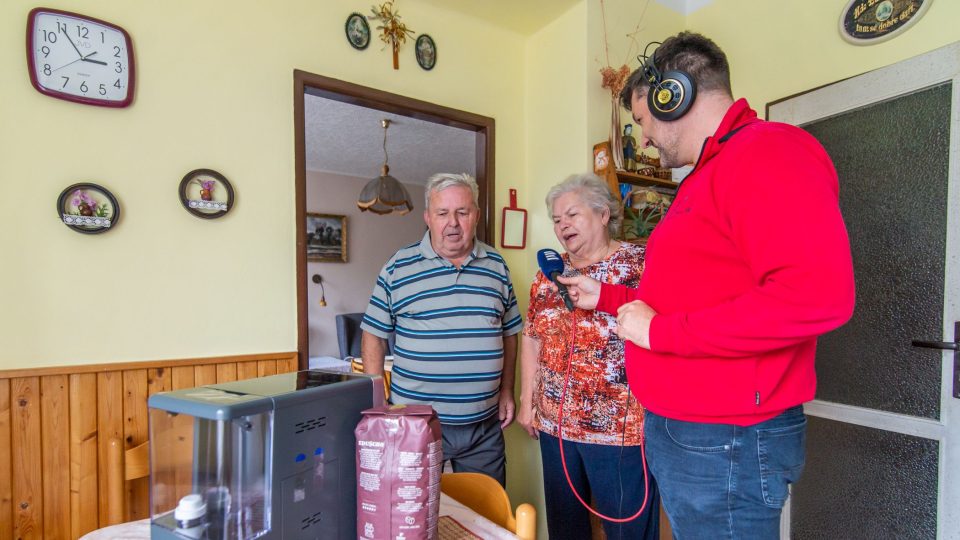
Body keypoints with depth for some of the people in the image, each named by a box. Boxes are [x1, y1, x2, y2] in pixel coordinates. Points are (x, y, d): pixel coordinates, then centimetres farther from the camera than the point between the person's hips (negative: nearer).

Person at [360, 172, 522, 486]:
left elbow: (509, 332, 11)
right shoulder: (398, 268, -5)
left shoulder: (497, 266, 4)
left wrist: (506, 391, 7)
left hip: (485, 424, 3)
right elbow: (373, 335, 0)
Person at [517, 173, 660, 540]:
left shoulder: (639, 264, -7)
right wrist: (527, 400, 9)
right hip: (555, 423, 5)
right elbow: (531, 337, 11)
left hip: (621, 428, -5)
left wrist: (601, 297, -24)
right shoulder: (549, 273, 8)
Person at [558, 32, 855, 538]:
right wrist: (607, 296, 20)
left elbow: (820, 293, -28)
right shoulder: (707, 175, 16)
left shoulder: (768, 150, -14)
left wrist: (659, 331, -21)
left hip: (726, 441, -9)